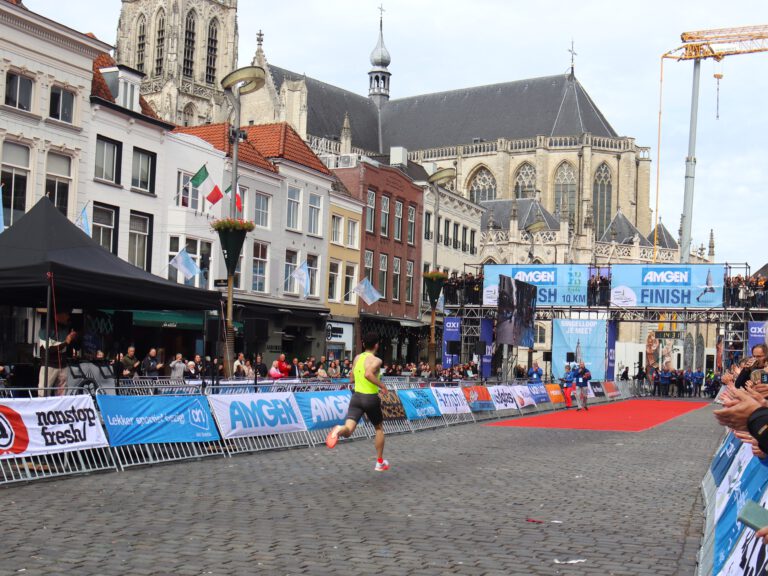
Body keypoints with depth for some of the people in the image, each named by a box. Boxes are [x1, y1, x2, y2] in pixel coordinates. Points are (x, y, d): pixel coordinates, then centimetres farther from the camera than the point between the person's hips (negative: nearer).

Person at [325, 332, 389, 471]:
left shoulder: (357, 358, 10)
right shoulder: (376, 361, -11)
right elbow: (368, 374, -31)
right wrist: (382, 385, -19)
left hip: (357, 396, 4)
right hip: (371, 398, -4)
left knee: (348, 431, -9)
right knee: (379, 428, 21)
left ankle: (340, 430, -46)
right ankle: (380, 462, 27)